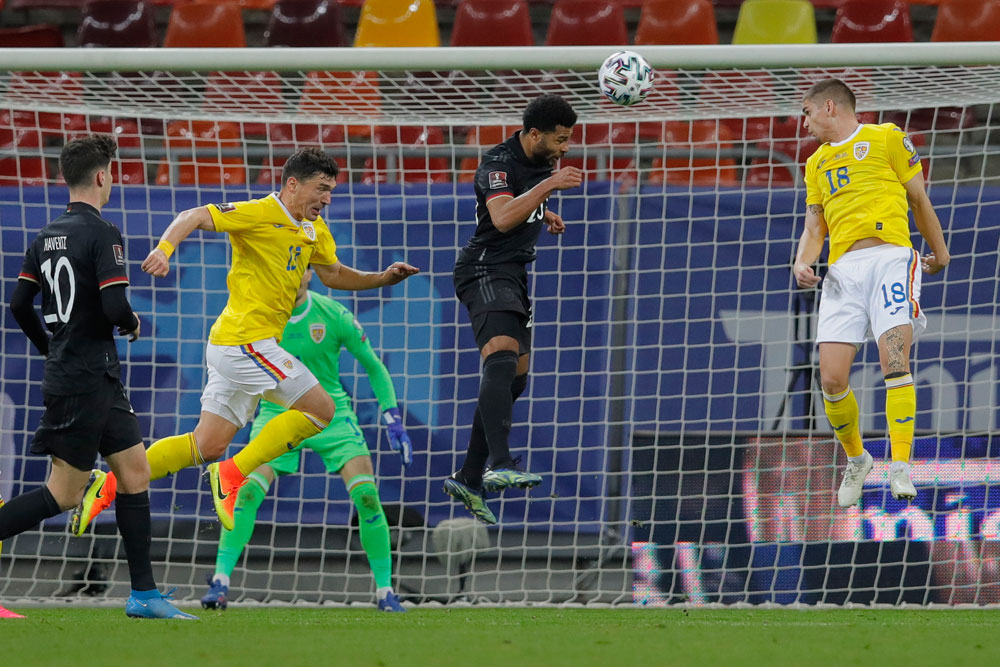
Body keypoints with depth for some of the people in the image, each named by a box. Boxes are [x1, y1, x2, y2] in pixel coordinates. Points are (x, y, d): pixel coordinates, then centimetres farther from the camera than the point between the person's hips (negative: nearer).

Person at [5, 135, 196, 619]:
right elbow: (114, 307, -22)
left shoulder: (45, 238, 10)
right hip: (88, 379, -9)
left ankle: (143, 593, 8)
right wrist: (132, 324, 0)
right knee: (64, 493, -5)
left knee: (135, 472, 9)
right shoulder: (102, 234, -14)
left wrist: (50, 349, 23)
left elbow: (19, 304, 10)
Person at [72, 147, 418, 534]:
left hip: (234, 349, 9)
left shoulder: (314, 230, 15)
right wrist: (164, 249, -36)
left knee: (208, 446, 8)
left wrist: (385, 278, 17)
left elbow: (334, 275, 29)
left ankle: (109, 485, 7)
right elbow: (195, 217, -19)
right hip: (246, 341, -9)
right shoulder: (260, 214, -13)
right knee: (320, 408, -8)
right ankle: (233, 475, -7)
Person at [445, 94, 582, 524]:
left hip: (512, 275, 10)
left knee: (514, 377, 10)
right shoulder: (499, 163, -15)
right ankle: (500, 465, -46)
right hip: (485, 272, -10)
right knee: (502, 357, -29)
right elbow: (502, 218, -31)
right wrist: (548, 185, -33)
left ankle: (468, 479, 17)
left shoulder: (542, 161, 14)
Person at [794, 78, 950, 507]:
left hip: (890, 257, -5)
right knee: (832, 379, -8)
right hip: (843, 269, 5)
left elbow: (918, 198, 14)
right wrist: (803, 263, 2)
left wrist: (939, 252, 20)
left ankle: (900, 467, -23)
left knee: (894, 360, -22)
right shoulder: (817, 163, 24)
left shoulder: (886, 138, 8)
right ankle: (856, 460, 15)